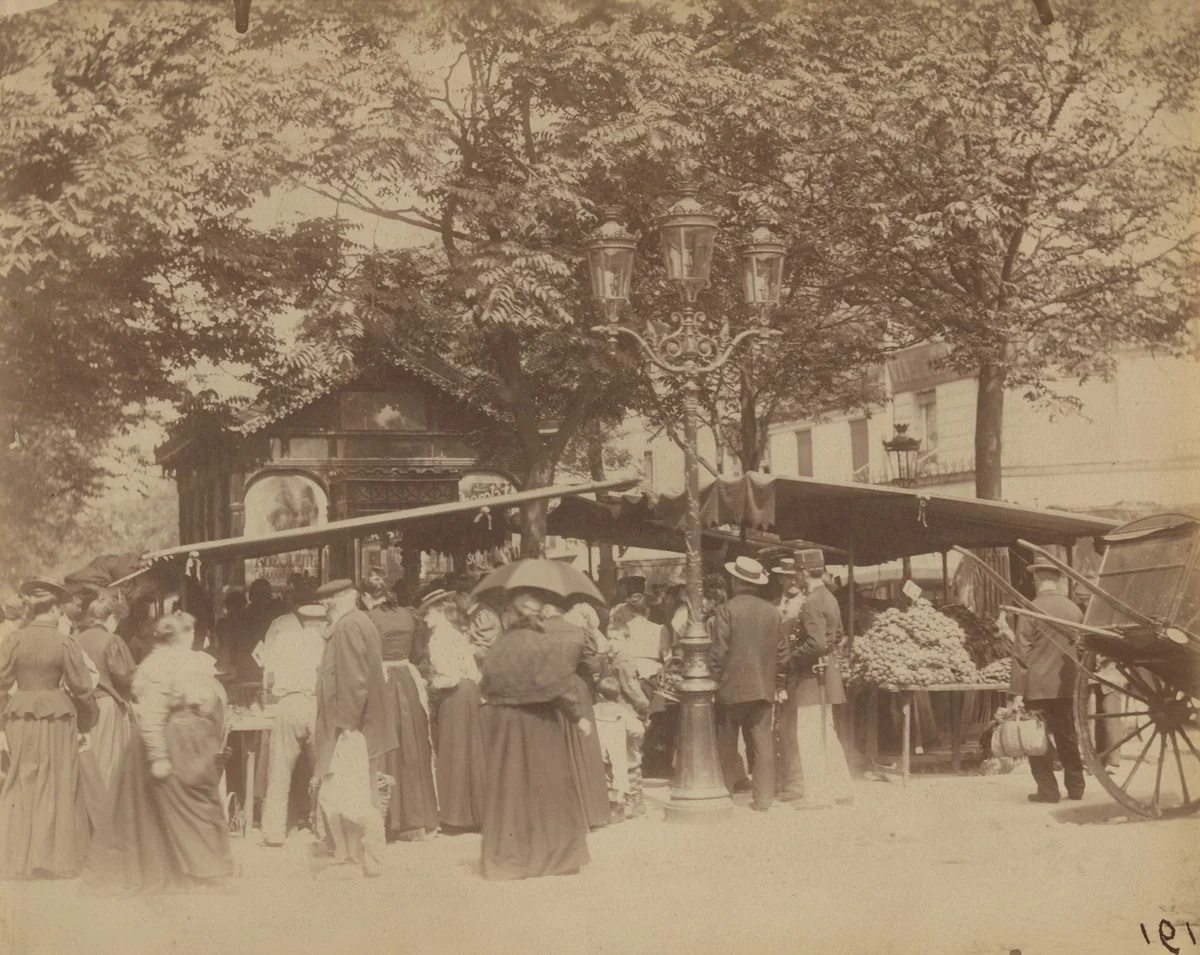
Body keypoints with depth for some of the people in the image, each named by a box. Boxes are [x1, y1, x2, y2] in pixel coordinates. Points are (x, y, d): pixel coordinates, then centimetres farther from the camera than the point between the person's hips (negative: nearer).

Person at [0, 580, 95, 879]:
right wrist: (85, 720, 10)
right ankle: (54, 858, 9)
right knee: (56, 788, 7)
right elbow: (82, 688, -5)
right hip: (56, 718, -2)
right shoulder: (65, 643, -8)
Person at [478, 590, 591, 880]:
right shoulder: (549, 645, -13)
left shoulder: (497, 648, -4)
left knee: (509, 787, 9)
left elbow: (488, 689, -3)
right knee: (549, 787, 8)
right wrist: (578, 717, -5)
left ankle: (507, 854, 11)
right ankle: (553, 852, 15)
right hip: (542, 725, -2)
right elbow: (561, 687, -14)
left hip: (503, 725, 3)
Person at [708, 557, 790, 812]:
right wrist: (778, 684, 17)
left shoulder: (727, 610, -10)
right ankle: (763, 798, 4)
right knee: (762, 743, 5)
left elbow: (718, 652, -12)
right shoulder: (772, 612, 4)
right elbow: (783, 653, 8)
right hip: (764, 688, 4)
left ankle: (734, 785, 15)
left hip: (732, 687, -4)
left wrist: (714, 681, -2)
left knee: (726, 741, 12)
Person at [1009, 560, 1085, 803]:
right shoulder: (1074, 610, 4)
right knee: (1067, 736, 14)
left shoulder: (1031, 610, -11)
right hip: (1066, 686, 5)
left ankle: (1048, 790, 1)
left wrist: (1017, 692, -9)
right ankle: (1075, 787, 19)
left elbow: (1021, 653, -11)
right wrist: (1080, 685, 21)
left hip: (1037, 686, -5)